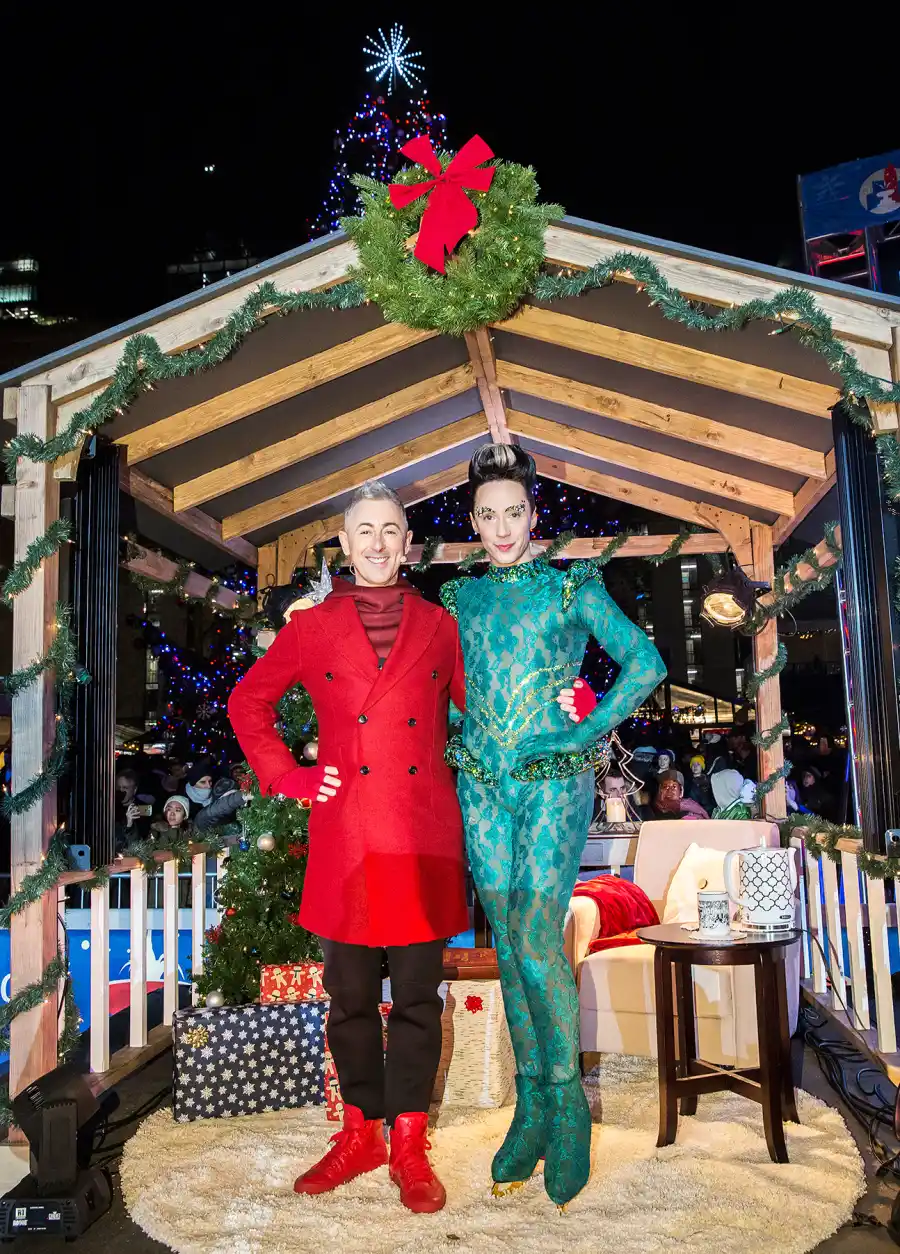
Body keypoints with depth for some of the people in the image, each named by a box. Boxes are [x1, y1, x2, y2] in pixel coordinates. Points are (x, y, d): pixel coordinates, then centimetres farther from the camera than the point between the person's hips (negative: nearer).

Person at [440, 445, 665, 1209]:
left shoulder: (572, 588, 1)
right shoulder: (459, 598, 11)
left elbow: (646, 663, -3)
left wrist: (588, 733, -7)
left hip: (554, 782, -3)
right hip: (482, 783, 4)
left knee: (537, 939, -12)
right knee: (508, 945, 8)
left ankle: (567, 1101, 9)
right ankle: (533, 1105, 21)